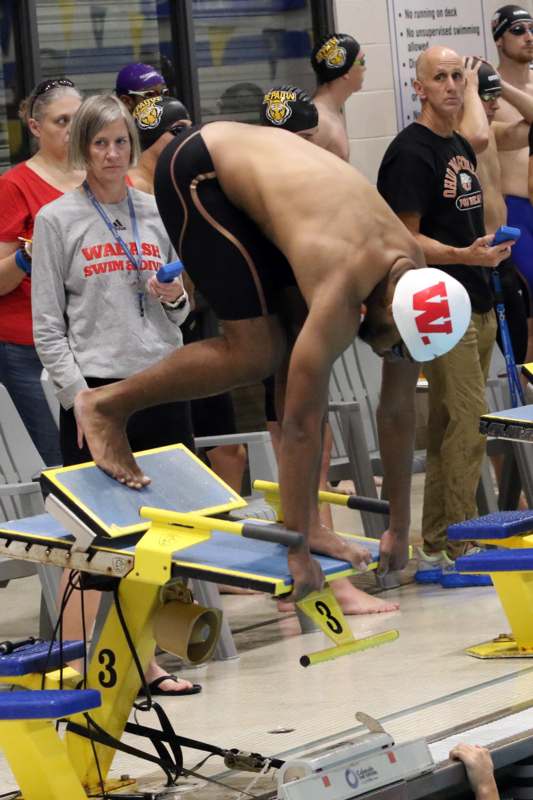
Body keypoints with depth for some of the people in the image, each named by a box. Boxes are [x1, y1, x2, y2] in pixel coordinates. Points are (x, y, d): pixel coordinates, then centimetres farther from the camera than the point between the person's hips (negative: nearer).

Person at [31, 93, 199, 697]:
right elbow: (47, 324, -2)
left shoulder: (158, 213, 13)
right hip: (95, 388, -4)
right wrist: (77, 391, -12)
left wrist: (176, 298, -2)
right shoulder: (57, 220, 1)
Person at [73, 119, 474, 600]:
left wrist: (400, 530, 4)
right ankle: (106, 406, 1)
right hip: (195, 171, -7)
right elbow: (301, 424, -31)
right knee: (257, 353, -13)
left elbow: (399, 410, -1)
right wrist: (296, 551, -27)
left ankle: (305, 520, 3)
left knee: (306, 351, -3)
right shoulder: (342, 294, -33)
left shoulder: (411, 280, -11)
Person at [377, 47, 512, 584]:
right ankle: (455, 549, -9)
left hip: (477, 307, 9)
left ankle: (436, 546, 13)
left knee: (450, 429, 9)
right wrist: (465, 255, -27)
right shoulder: (411, 152, -12)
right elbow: (405, 240, -16)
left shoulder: (459, 147, 16)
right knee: (467, 426, -12)